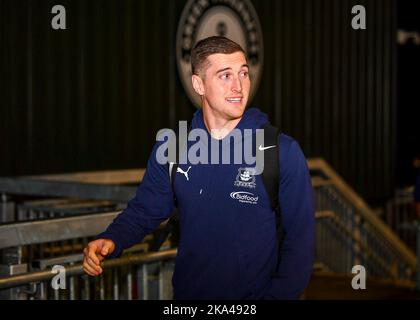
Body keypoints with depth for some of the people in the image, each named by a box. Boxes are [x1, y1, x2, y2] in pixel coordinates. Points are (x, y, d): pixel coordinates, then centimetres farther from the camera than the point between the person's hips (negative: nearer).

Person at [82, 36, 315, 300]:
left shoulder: (284, 152, -14)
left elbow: (300, 238, -10)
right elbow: (145, 210, 4)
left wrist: (278, 295, -18)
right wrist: (111, 240, -15)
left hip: (256, 293, -3)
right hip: (187, 291, 3)